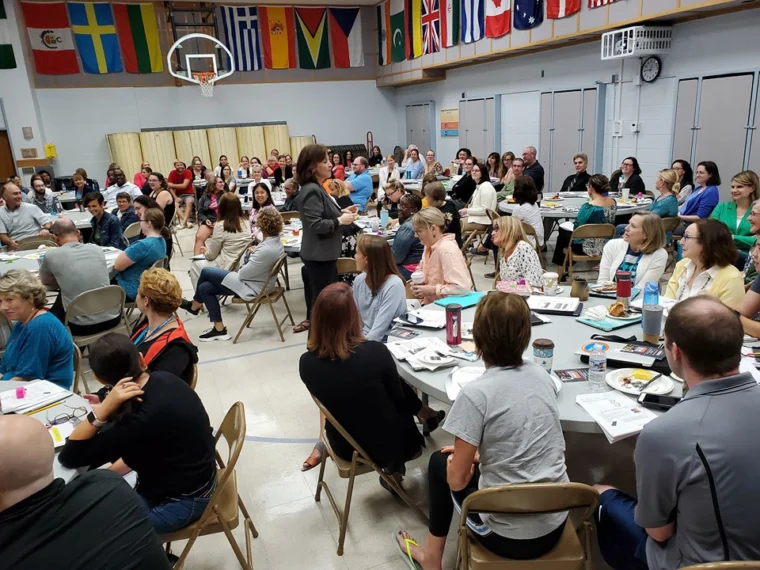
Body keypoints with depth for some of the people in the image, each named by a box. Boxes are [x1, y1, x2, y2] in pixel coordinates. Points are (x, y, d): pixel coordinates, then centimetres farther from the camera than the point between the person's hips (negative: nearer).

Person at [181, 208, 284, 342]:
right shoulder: (275, 241, 1)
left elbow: (242, 274, -20)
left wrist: (250, 254, -3)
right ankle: (219, 329, 16)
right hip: (255, 280, 10)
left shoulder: (266, 250, -31)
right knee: (205, 287, 7)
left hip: (251, 288, -10)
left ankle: (195, 305, 27)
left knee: (206, 272, 1)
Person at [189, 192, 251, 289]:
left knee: (195, 264, 21)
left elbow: (211, 255, -9)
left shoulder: (221, 225, -17)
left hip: (226, 269, -7)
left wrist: (205, 252, 14)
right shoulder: (246, 223, 0)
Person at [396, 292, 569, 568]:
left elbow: (457, 480, -14)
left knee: (441, 462, 17)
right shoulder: (542, 375, -2)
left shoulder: (475, 394, -21)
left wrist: (462, 457, 7)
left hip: (510, 536, -6)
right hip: (555, 523, 6)